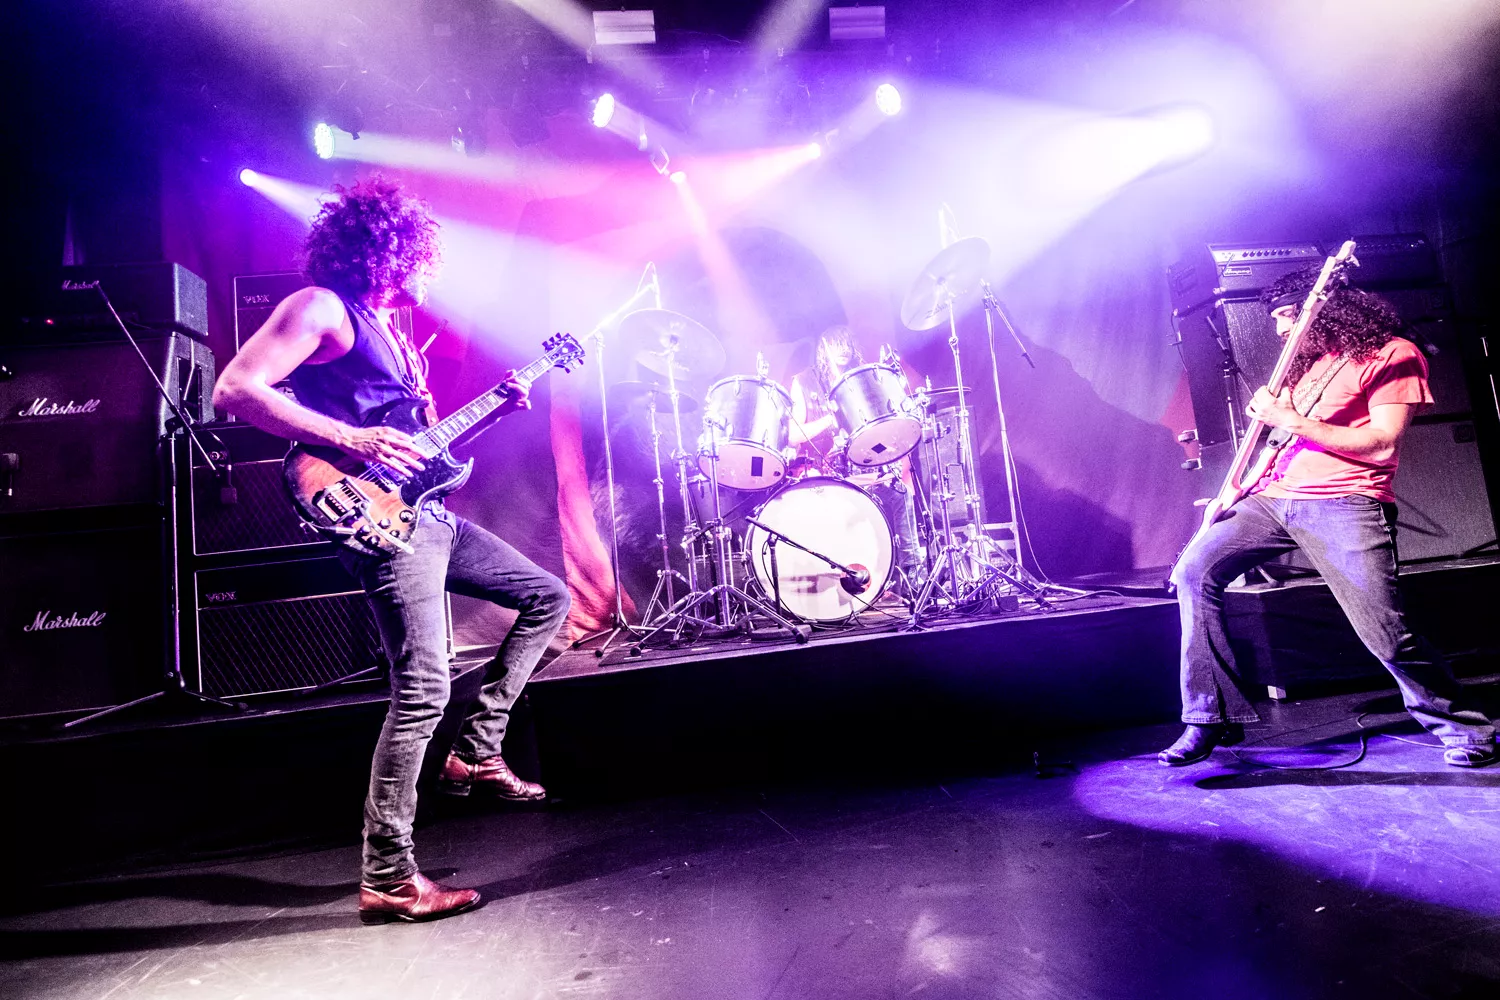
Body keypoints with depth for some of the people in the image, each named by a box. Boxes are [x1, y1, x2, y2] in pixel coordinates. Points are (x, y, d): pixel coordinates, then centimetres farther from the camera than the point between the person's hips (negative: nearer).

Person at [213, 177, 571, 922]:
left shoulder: (391, 328, 23)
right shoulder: (322, 308, -4)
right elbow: (234, 390, -14)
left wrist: (494, 408, 13)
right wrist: (350, 440, -21)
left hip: (427, 512, 10)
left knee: (548, 597, 13)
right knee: (422, 689, -13)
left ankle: (476, 753, 17)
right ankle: (387, 877, 2)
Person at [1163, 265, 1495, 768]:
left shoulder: (1392, 354, 3)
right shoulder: (1307, 360, 24)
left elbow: (1382, 446, -9)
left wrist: (1291, 421, -10)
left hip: (1344, 503, -6)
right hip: (1276, 495, 7)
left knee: (1385, 633, -14)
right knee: (1195, 569, -14)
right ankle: (1211, 719, -9)